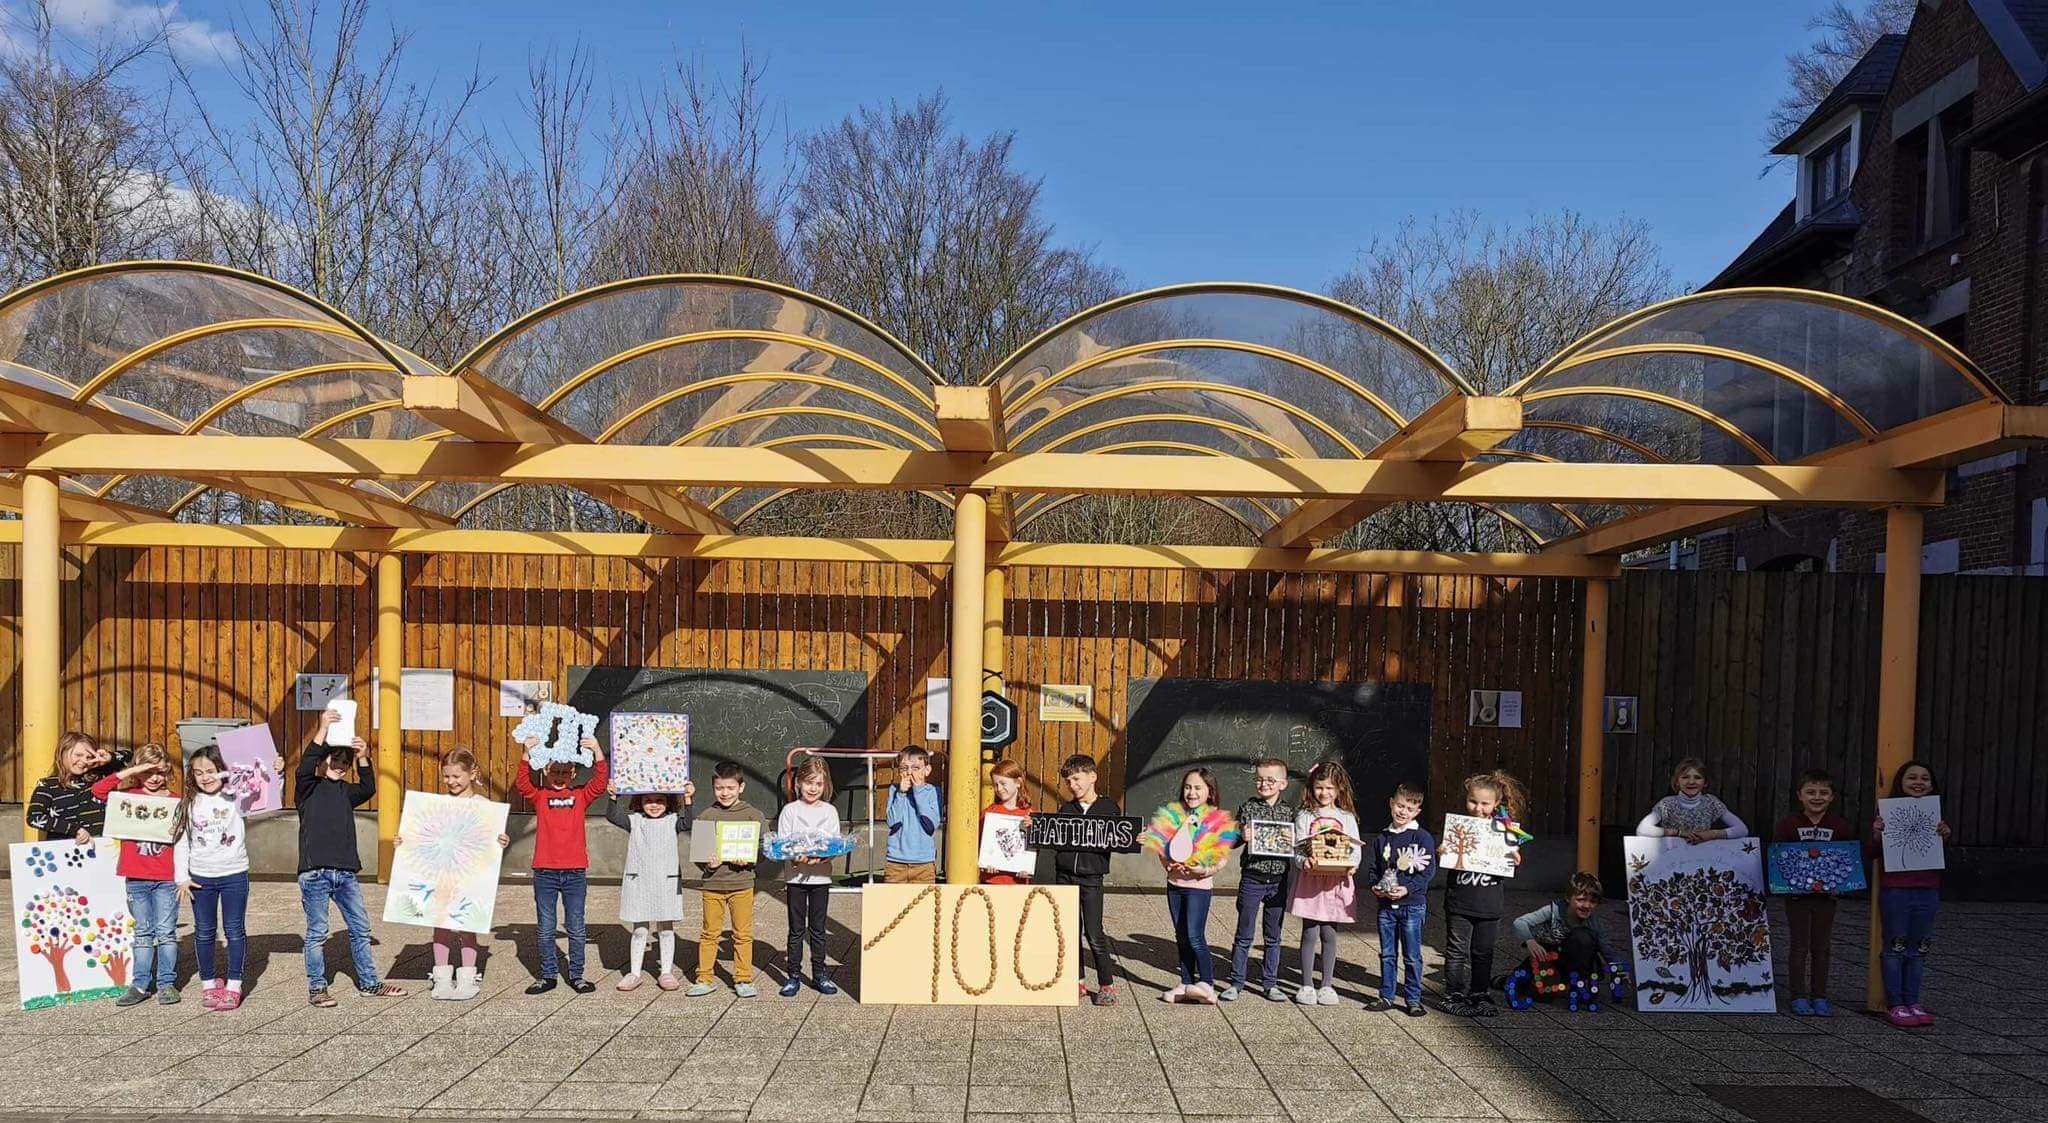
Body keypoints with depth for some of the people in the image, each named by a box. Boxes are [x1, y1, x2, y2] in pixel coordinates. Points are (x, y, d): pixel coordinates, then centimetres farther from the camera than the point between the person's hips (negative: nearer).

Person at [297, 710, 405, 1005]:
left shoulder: (347, 791, 16)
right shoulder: (308, 787, 3)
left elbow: (368, 789, -3)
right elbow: (304, 767, -18)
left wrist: (363, 759, -18)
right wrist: (323, 729, -25)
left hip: (345, 872, 5)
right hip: (315, 872, -5)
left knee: (361, 929, 9)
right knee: (317, 933, 2)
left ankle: (369, 983, 18)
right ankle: (316, 988, 13)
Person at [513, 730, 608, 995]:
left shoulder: (581, 795, 5)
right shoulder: (539, 795, 3)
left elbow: (600, 781, -8)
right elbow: (521, 782, -13)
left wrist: (597, 751, -18)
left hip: (575, 872, 0)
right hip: (544, 871, 0)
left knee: (576, 928, 7)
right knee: (545, 929, 9)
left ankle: (576, 975, 18)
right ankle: (547, 975, 21)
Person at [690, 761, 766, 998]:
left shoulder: (753, 815, 1)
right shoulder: (706, 816, 5)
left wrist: (748, 859, -16)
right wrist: (706, 863, -13)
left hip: (741, 883, -1)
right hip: (712, 883, 1)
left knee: (743, 934, 4)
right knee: (709, 933, 7)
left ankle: (743, 980, 14)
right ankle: (705, 979, 18)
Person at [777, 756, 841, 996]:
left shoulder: (830, 811, 4)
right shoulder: (790, 810, 0)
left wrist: (822, 857, -19)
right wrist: (795, 859, -22)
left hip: (821, 875, 1)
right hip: (795, 876, -1)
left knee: (818, 928, 9)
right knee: (796, 929, 5)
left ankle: (820, 974, 18)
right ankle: (794, 975, 14)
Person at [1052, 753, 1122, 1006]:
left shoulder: (1109, 808, 1)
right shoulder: (1066, 809, 10)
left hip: (1091, 876, -4)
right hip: (1064, 874, 4)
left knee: (1094, 933, -4)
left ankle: (1107, 985, 7)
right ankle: (1078, 981, 19)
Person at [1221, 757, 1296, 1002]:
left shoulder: (1289, 810, 4)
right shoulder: (1248, 807, -2)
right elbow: (1233, 841, 0)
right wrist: (1241, 836, -20)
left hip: (1279, 880, 2)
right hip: (1252, 878, -2)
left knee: (1273, 937, 11)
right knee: (1245, 935, 5)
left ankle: (1269, 983, 22)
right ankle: (1236, 983, 14)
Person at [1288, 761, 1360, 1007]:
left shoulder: (1347, 818, 8)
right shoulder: (1304, 817, 3)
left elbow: (1357, 849, 4)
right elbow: (1296, 850, -2)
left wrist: (1352, 865, -16)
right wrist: (1304, 862, -22)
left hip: (1337, 880, 1)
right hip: (1310, 879, -1)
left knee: (1329, 933, 5)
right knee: (1310, 933, 0)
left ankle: (1327, 985, 16)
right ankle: (1307, 985, 9)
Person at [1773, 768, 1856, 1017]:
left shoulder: (1841, 826, -2)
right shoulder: (1788, 824, -7)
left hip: (1826, 894, 2)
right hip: (1797, 894, -2)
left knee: (1821, 947, 10)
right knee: (1800, 946, 5)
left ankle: (1819, 996, 19)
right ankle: (1799, 996, 11)